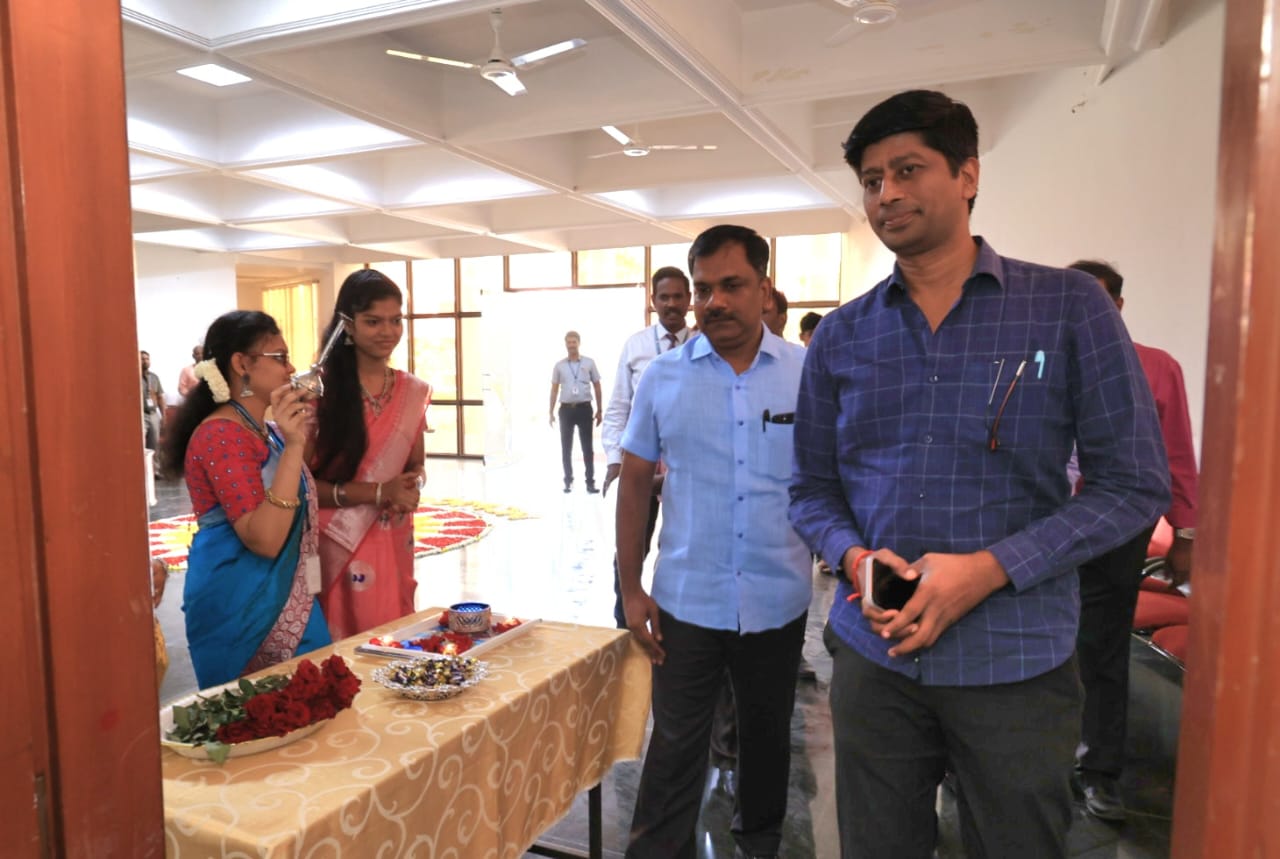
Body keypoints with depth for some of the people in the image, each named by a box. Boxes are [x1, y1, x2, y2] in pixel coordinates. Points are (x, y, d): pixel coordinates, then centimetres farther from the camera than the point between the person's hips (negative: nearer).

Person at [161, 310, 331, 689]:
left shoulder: (267, 432, 10)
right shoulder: (221, 434, -17)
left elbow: (299, 503, 22)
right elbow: (264, 539, -27)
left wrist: (302, 435, 13)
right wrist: (293, 445, -30)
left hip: (286, 598, 9)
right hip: (241, 606, -9)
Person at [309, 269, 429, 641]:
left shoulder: (413, 392, 4)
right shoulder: (321, 391, -10)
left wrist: (409, 488, -9)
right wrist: (378, 491, -20)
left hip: (393, 545, 4)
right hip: (339, 548, -4)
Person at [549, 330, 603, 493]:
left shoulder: (589, 363, 3)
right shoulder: (559, 365, 5)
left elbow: (597, 387, 7)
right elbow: (554, 389, 9)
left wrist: (600, 410, 4)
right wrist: (551, 412, 5)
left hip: (584, 408, -1)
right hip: (566, 409, 1)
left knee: (587, 448, -1)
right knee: (566, 448, 6)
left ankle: (590, 482, 4)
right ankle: (568, 481, 16)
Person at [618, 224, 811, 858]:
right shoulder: (663, 376, -3)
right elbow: (634, 481, 2)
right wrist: (629, 588, 0)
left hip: (779, 602, 1)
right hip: (685, 602, -1)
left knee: (767, 739, 21)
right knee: (674, 746, 9)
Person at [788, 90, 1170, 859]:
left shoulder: (1070, 306, -4)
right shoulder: (841, 337, 4)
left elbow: (1134, 484, -5)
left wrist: (988, 569, -17)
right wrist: (853, 556, -13)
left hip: (1018, 663, -2)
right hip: (873, 656, 3)